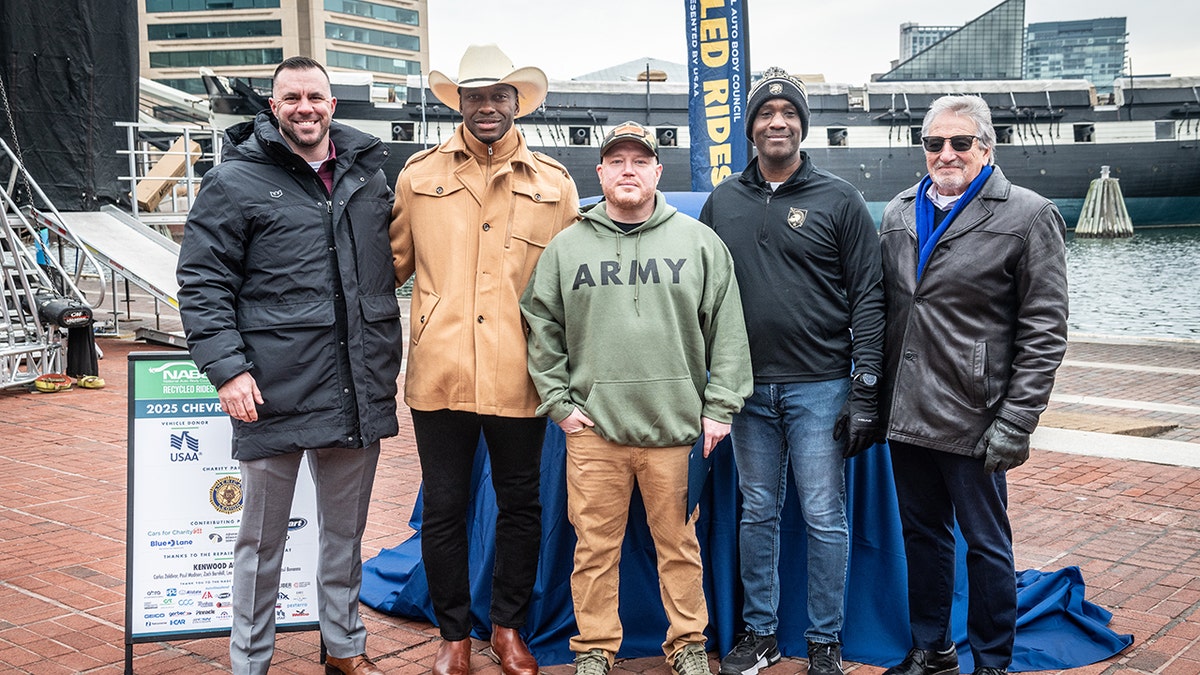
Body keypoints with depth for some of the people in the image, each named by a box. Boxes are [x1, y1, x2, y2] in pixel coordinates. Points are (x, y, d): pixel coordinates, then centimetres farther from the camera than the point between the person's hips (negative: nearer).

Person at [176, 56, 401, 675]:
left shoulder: (367, 174, 11)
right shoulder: (236, 181, -3)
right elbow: (201, 282, -5)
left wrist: (387, 362, 17)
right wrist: (227, 367, -14)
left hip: (358, 388, 5)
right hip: (276, 391, -4)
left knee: (346, 531, 18)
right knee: (262, 537, 8)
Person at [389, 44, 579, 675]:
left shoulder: (554, 183, 6)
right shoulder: (419, 173, 5)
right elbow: (393, 261, 12)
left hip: (518, 377, 1)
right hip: (439, 373, 0)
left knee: (520, 503, 13)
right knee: (443, 509, 9)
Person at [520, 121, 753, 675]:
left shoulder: (699, 243, 6)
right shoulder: (566, 248, 8)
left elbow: (727, 332, 5)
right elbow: (542, 331, 10)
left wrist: (718, 408, 0)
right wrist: (559, 402, 3)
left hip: (677, 425, 0)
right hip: (593, 427, 1)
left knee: (679, 544, 9)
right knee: (595, 546, 6)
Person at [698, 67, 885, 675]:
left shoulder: (839, 200, -1)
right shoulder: (723, 202, 9)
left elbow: (868, 298, -4)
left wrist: (865, 391, -9)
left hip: (819, 389, -3)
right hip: (748, 388, 3)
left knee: (824, 520, 3)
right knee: (757, 514, 12)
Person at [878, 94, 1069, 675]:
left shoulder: (1029, 217, -6)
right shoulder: (899, 213, 10)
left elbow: (1044, 332, -9)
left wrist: (1015, 423, -14)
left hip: (972, 421, -5)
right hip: (905, 412, 5)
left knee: (986, 545, 7)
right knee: (922, 534, 17)